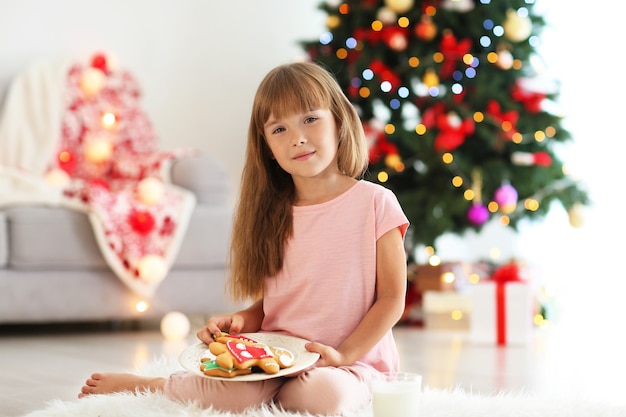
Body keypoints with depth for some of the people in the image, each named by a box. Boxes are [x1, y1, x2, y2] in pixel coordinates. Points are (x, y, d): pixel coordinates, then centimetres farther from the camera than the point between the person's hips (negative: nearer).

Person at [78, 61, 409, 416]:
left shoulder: (373, 203, -4)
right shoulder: (273, 214, 10)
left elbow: (392, 300, -4)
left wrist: (344, 354, -15)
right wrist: (239, 322, -6)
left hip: (351, 363, -2)